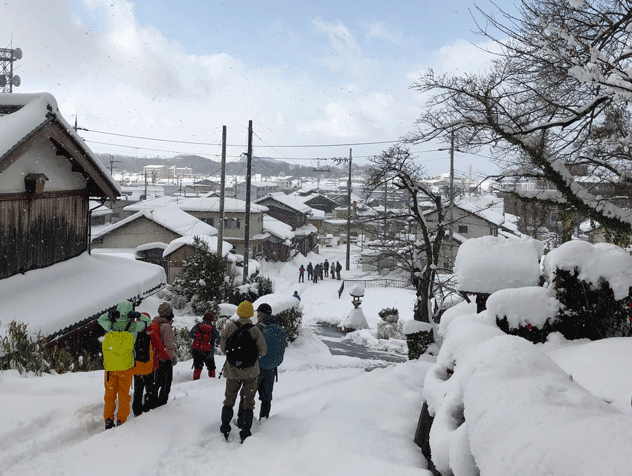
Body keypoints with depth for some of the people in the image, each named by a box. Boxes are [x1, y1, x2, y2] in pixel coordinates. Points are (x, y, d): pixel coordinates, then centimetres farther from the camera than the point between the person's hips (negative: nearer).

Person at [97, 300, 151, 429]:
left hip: (109, 367, 2)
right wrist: (138, 315, 7)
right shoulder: (134, 326, -9)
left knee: (109, 393, 16)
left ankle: (108, 419, 13)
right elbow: (148, 321, 10)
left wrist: (110, 314, 9)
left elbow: (100, 320, 18)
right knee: (124, 394, 11)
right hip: (126, 366, -1)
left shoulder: (111, 325, -3)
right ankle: (121, 420, 11)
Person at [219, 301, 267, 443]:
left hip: (232, 371, 1)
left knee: (229, 399, 17)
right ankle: (245, 434, 10)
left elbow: (223, 347, -4)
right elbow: (263, 351, -8)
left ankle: (225, 430, 20)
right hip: (251, 372, -1)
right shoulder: (255, 331, -15)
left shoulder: (229, 327, -11)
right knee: (248, 401, 10)